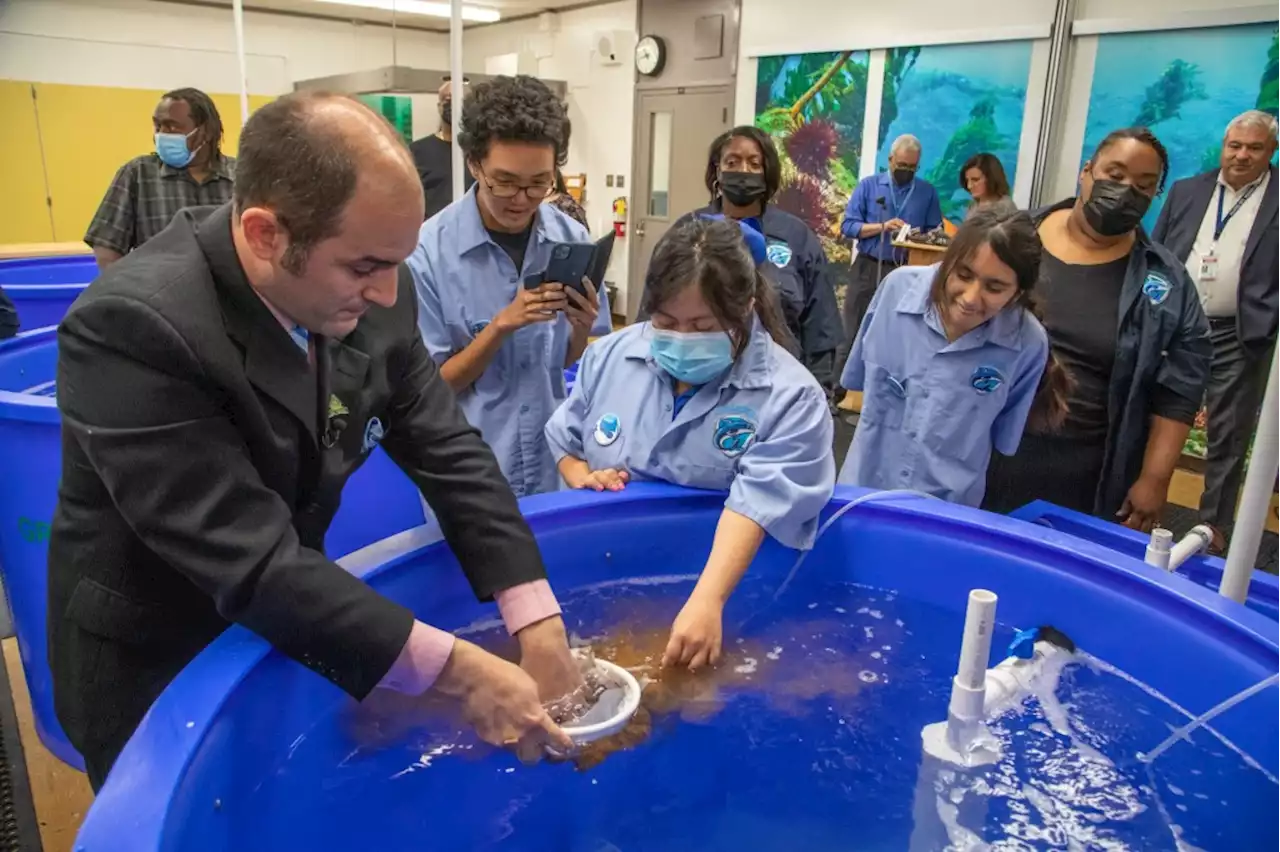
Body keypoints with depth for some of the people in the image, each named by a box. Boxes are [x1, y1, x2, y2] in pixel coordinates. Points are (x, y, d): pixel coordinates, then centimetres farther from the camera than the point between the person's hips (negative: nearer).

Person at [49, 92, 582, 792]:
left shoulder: (369, 297, -15)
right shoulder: (133, 328, -33)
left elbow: (446, 449, -11)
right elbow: (253, 559, -35)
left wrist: (537, 623, -19)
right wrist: (458, 672, -35)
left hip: (286, 631, 5)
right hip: (154, 671, -5)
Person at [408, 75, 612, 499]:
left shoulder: (573, 239, -6)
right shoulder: (428, 251, -16)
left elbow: (582, 365, 5)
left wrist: (581, 329, -17)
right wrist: (502, 325, -24)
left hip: (558, 470, 3)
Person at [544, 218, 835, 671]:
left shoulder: (790, 396, -12)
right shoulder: (610, 355, 2)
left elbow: (759, 503, -22)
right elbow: (565, 440, 15)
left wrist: (706, 601, -33)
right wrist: (583, 477, -6)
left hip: (721, 582, -2)